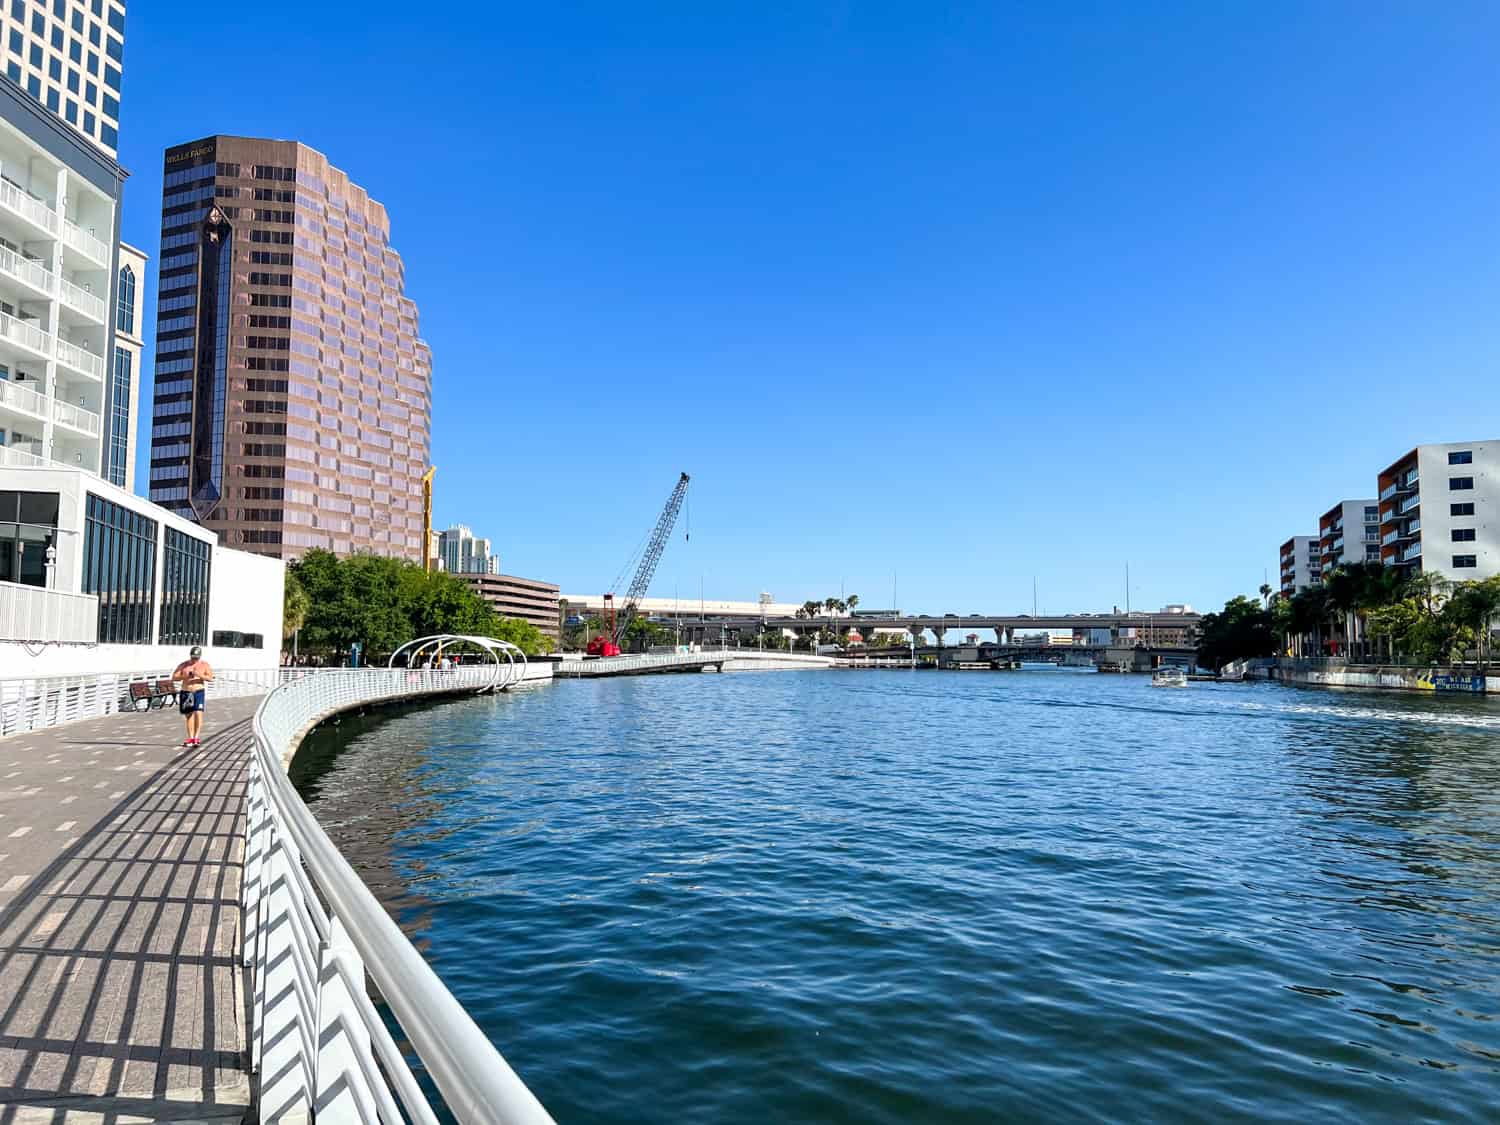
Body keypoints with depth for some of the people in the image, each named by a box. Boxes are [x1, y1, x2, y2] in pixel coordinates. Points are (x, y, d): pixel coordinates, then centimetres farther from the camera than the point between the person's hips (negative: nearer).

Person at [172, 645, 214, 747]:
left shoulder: (204, 665, 4)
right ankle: (191, 738, 9)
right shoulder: (183, 665, 8)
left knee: (198, 713, -16)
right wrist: (184, 676, -15)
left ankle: (196, 737, -14)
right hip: (185, 693, 2)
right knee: (189, 715, 4)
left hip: (198, 692, -2)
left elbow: (211, 678, -5)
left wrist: (200, 675, -22)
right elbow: (174, 678, 3)